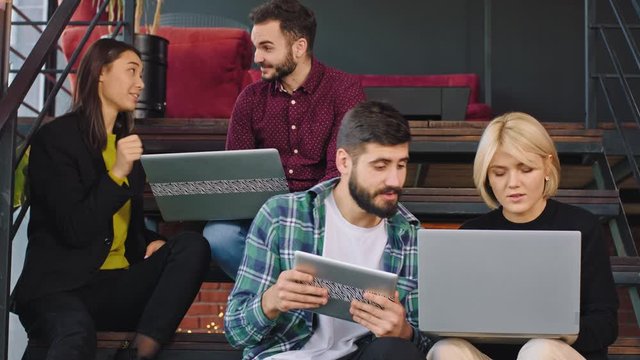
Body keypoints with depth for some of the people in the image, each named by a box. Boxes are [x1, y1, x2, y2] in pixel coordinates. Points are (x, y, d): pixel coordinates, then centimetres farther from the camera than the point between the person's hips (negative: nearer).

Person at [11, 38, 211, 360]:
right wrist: (117, 174, -21)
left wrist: (153, 241, 1)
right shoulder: (55, 138, -4)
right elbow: (75, 231, -14)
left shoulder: (126, 140, 18)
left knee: (193, 246, -21)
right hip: (59, 286, -8)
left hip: (117, 286, 8)